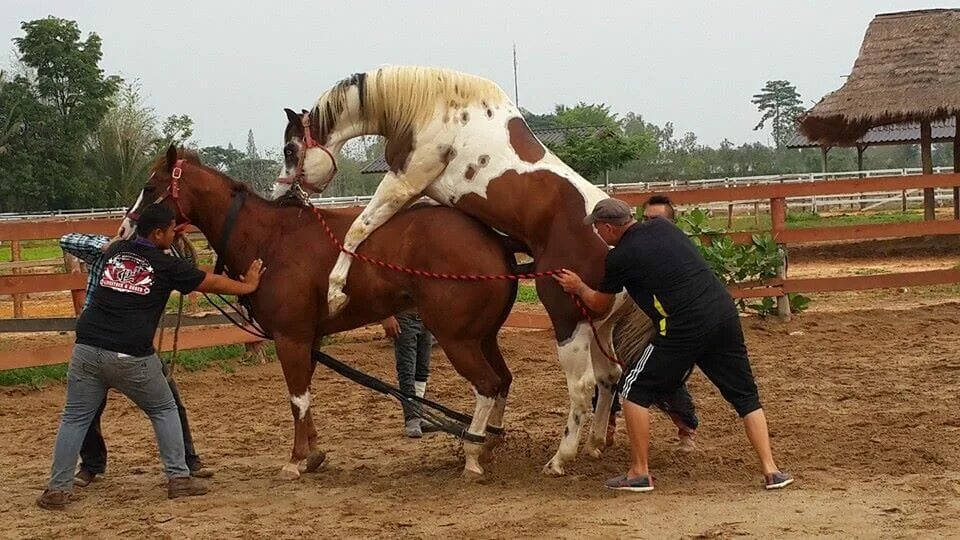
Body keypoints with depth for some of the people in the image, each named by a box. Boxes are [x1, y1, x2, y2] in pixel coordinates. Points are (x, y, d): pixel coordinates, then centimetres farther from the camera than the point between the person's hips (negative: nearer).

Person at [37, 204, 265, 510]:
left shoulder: (115, 252, 13)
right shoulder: (166, 266, 1)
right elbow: (212, 283, 14)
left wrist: (167, 240, 45)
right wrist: (247, 286, 29)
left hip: (87, 349, 4)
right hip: (131, 357, -3)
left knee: (74, 419, 11)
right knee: (164, 410, 17)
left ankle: (57, 489, 7)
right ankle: (178, 477, 14)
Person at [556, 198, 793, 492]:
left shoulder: (620, 258, -3)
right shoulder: (663, 226, 13)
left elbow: (600, 305, 15)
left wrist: (579, 287, 35)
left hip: (684, 329, -6)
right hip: (724, 312, 6)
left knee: (636, 390, 9)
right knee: (745, 395, 15)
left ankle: (639, 473, 11)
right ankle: (771, 470, 10)